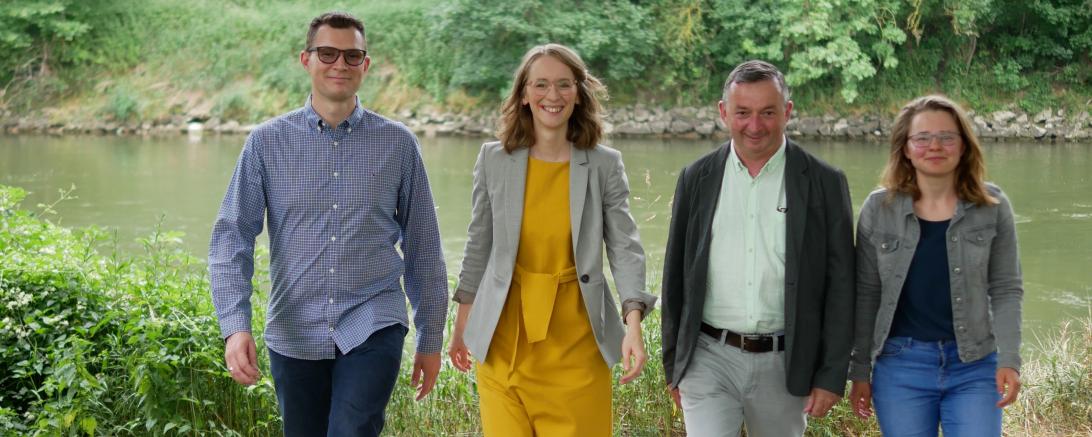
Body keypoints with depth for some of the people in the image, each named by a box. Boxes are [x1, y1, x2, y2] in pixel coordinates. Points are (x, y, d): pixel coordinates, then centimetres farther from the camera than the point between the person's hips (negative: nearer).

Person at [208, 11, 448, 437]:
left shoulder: (398, 143, 2)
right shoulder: (267, 142, 1)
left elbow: (422, 247, 7)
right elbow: (231, 237, -4)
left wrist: (431, 339, 9)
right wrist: (235, 326, -18)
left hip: (372, 329, -1)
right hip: (294, 335, 2)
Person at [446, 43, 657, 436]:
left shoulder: (605, 165, -2)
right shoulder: (494, 160, 1)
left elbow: (625, 247, -5)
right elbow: (478, 246, 9)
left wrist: (633, 325, -18)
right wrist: (462, 324, 12)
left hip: (576, 342, 0)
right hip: (504, 339, 1)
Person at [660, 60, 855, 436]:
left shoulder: (824, 182, -2)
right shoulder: (696, 178, 4)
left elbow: (840, 286, -1)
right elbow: (676, 275, 9)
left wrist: (832, 375, -4)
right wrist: (673, 364, 10)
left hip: (784, 363, 0)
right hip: (709, 357, 1)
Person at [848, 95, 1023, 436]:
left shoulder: (992, 207, -1)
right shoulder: (879, 208, -1)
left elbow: (1006, 290, 1)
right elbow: (866, 295, 2)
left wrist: (1009, 360, -8)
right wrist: (859, 370, 3)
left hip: (975, 367, 0)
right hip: (900, 366, 0)